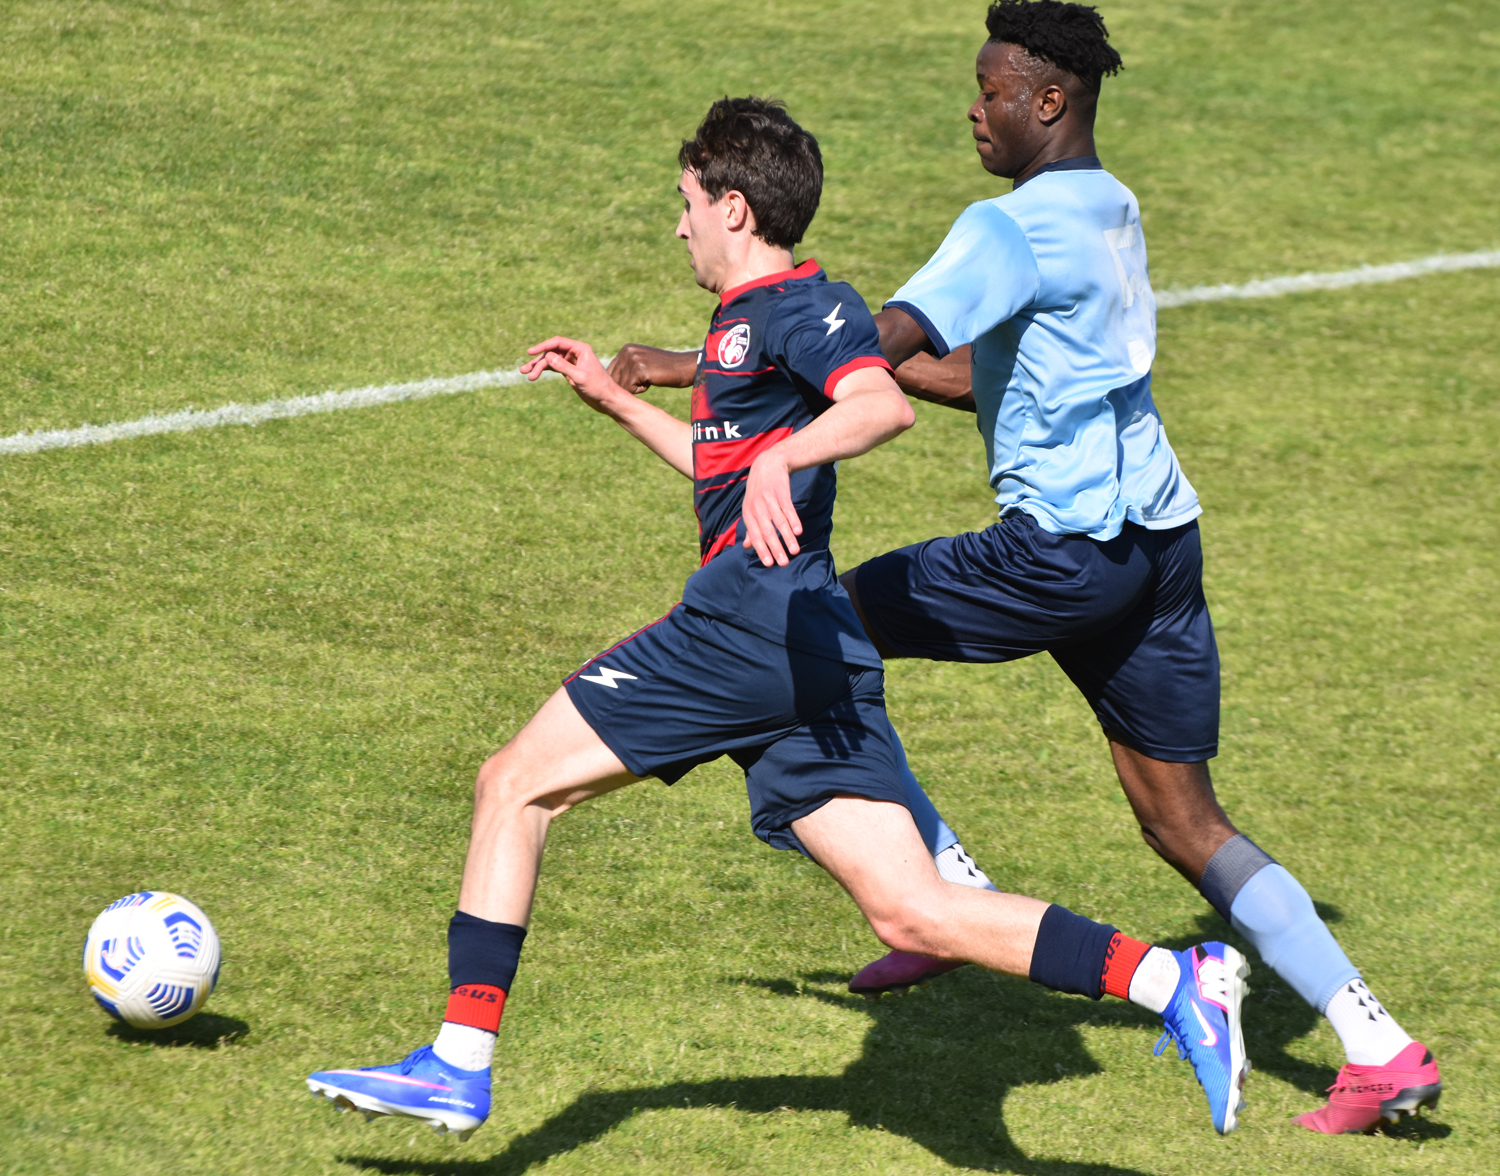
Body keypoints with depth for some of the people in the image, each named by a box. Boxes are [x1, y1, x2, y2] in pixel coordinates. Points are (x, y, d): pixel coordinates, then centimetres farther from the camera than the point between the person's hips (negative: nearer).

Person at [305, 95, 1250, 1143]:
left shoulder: (795, 304, -4)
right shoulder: (752, 318, 26)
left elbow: (885, 403, -24)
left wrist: (781, 461, -39)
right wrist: (615, 399, 42)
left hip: (754, 619, -10)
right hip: (809, 656, 10)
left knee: (517, 783, 1)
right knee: (913, 913, -1)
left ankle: (461, 1064, -1)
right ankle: (1176, 980, -11)